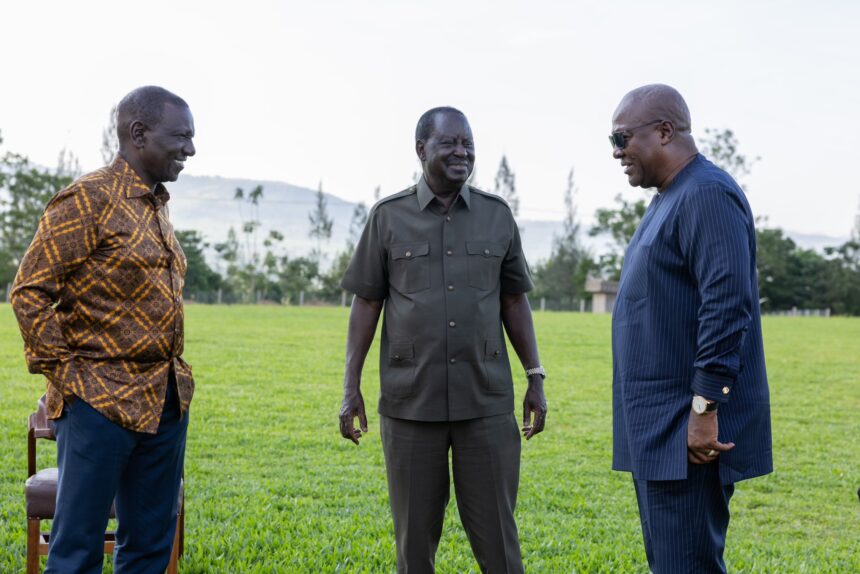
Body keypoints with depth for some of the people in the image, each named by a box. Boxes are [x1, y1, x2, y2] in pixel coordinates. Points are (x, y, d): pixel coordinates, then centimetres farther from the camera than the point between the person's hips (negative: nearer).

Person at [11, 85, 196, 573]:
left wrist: (174, 376, 15)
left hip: (167, 402, 8)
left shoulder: (156, 205, 15)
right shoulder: (89, 200, -10)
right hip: (101, 402, -8)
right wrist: (62, 371, -13)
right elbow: (30, 292, -12)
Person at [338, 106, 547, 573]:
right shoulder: (388, 216, 2)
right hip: (410, 402, -1)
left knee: (495, 532, 3)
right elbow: (366, 305, 4)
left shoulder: (497, 215, 6)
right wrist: (350, 388, 0)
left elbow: (514, 302, 11)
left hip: (487, 400, 1)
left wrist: (536, 378, 7)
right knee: (415, 534, 8)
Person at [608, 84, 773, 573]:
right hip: (662, 428, 10)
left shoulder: (707, 194, -14)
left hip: (691, 431, -10)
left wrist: (705, 410, -23)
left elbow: (728, 306, -22)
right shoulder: (671, 198, 18)